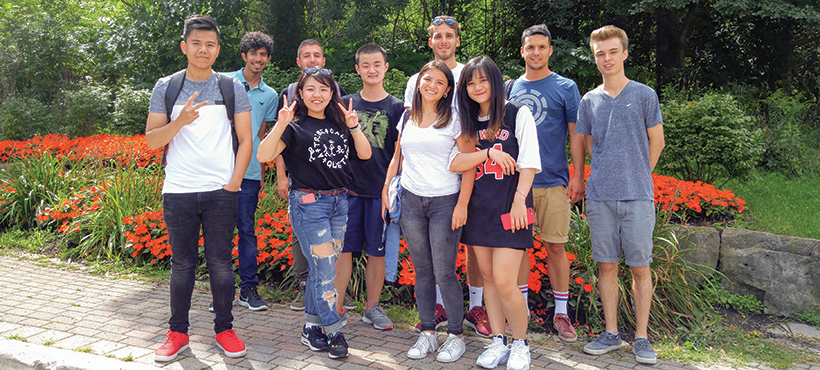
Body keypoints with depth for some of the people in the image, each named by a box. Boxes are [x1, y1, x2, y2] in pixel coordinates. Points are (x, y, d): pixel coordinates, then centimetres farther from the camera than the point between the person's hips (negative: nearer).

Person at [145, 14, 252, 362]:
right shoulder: (166, 87, 8)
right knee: (182, 264, 8)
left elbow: (246, 140, 6)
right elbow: (152, 140, 5)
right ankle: (177, 333, 19)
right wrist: (180, 121, -14)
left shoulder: (232, 87, 6)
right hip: (178, 190, 1)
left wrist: (234, 183, -4)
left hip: (220, 190, -1)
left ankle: (224, 329, 17)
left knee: (220, 262, 4)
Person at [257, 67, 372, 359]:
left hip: (339, 203, 6)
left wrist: (353, 126, -6)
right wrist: (280, 124, -27)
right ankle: (333, 333, 9)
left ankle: (311, 328, 23)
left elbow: (365, 154, 7)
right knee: (324, 269, -4)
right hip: (308, 203, -5)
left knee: (321, 269, 11)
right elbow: (263, 156, -16)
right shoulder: (295, 125, -5)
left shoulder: (339, 123, 11)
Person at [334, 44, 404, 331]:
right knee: (344, 248, 2)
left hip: (381, 189, -1)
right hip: (348, 188, 1)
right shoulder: (346, 104, 8)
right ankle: (336, 305, 13)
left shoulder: (397, 107, 4)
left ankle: (372, 307, 20)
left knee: (377, 251, 6)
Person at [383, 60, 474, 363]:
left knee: (444, 273, -3)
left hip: (445, 201, -4)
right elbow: (397, 159, 20)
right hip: (410, 200, 4)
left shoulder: (453, 120, -2)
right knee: (422, 271, 10)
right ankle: (427, 333, 21)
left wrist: (462, 204, -11)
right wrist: (385, 191, 11)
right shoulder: (407, 119, 12)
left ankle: (456, 335, 13)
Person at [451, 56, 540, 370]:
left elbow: (528, 164, -3)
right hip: (478, 208, 5)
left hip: (509, 208, -5)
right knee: (488, 277, 9)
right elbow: (453, 163, -1)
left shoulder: (518, 114, 1)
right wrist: (490, 152, -12)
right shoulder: (466, 121, 12)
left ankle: (520, 344, 12)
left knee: (504, 282, -9)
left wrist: (519, 200, -13)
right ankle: (498, 342, 22)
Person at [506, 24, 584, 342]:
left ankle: (561, 312, 14)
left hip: (553, 181, -3)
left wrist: (578, 177, -5)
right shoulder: (511, 89, 11)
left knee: (555, 246, 1)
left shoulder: (566, 88, 2)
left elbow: (576, 135, 1)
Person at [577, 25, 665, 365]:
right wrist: (608, 174, 14)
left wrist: (637, 177, 10)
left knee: (640, 267, 2)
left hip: (637, 196, -2)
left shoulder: (644, 95, 2)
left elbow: (656, 141, 8)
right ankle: (611, 333, 18)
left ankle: (641, 337, 12)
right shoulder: (589, 101, 10)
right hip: (600, 196, 3)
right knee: (606, 265, 7)